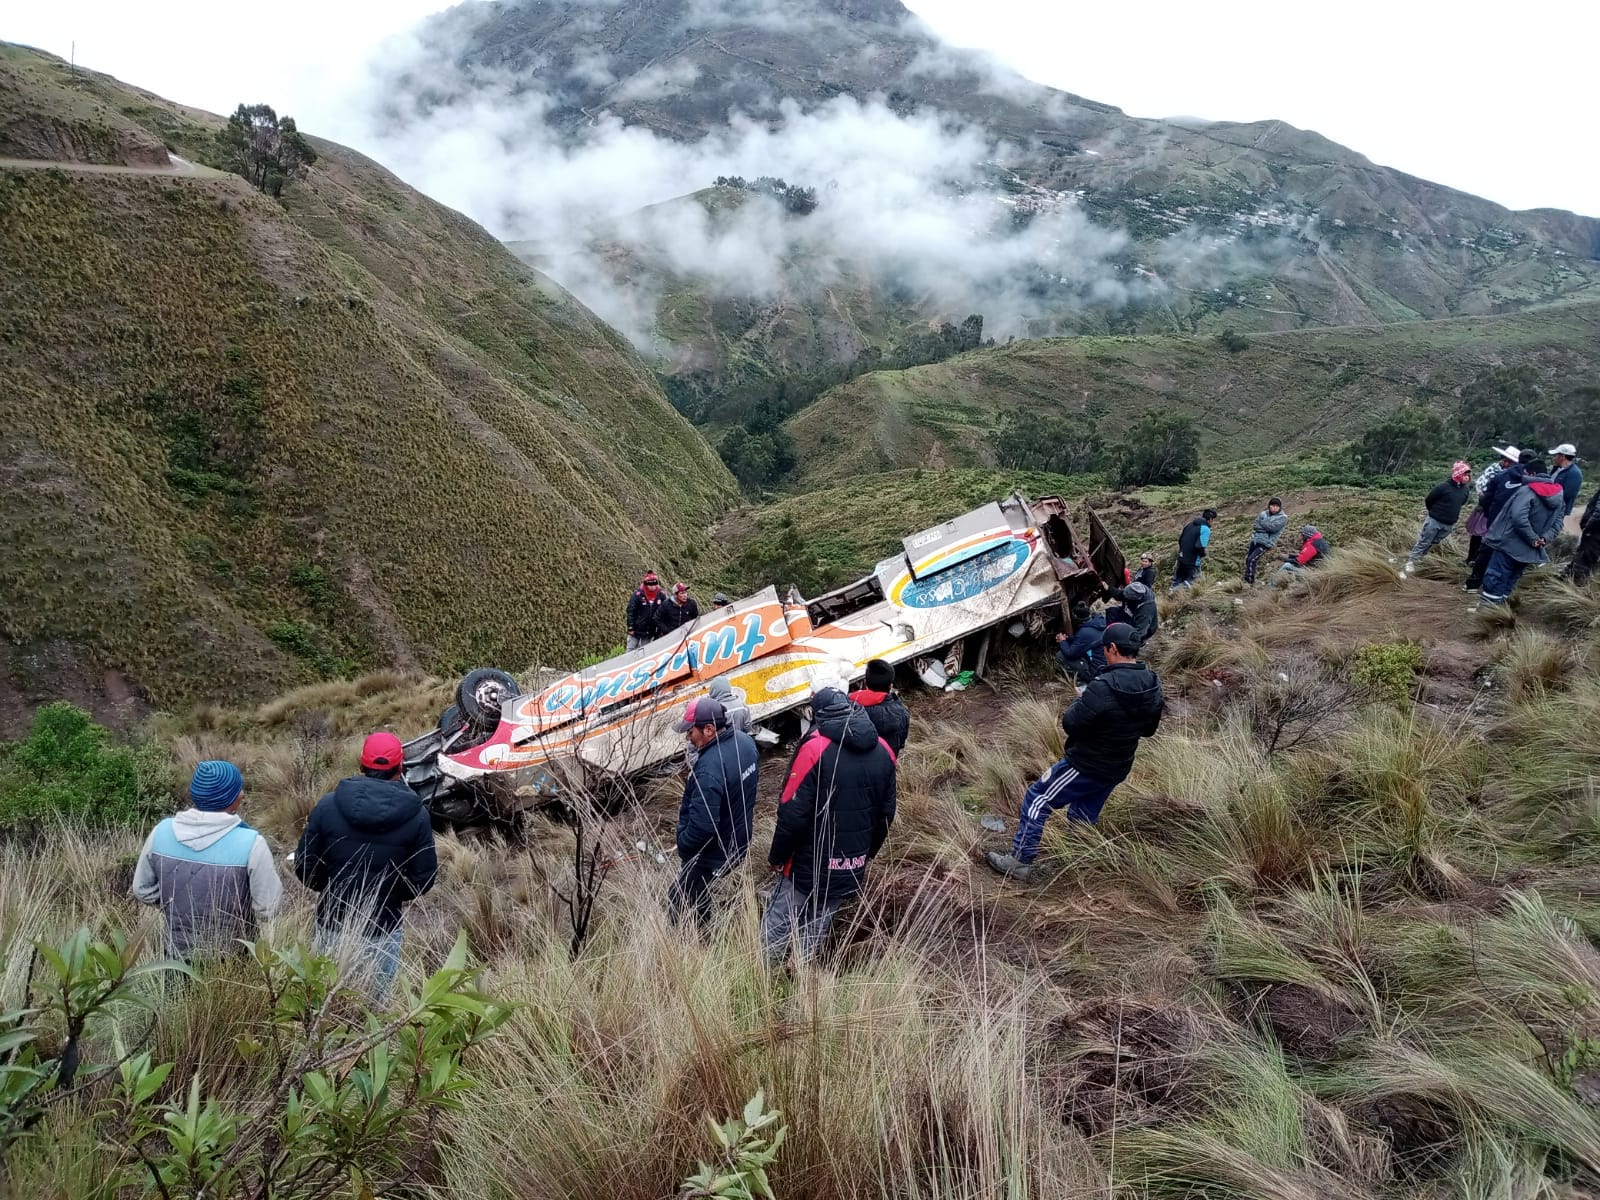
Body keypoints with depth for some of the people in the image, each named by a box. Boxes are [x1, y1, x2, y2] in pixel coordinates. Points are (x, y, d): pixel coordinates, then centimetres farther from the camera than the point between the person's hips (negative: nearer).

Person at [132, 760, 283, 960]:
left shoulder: (161, 832, -12)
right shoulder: (249, 843, -26)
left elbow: (142, 891, 1)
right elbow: (268, 909, -19)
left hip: (179, 953, 4)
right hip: (233, 958, -4)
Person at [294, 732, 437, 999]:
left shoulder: (328, 805, -10)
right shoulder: (415, 815, -12)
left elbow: (305, 867, -6)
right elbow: (424, 877, -8)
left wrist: (331, 890, 12)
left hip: (333, 923, 1)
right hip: (385, 928, -1)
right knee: (376, 1001, 14)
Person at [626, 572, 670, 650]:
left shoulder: (661, 595, -6)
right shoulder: (637, 595, -16)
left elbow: (664, 613, 4)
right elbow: (630, 611, -11)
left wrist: (661, 630, 5)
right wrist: (630, 628, -12)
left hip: (649, 632, 3)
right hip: (636, 631, -3)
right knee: (631, 650, 5)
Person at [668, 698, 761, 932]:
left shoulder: (710, 767, -34)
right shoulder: (745, 741, -6)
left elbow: (702, 825, -32)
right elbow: (752, 780, 12)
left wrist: (683, 844, -14)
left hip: (711, 854, -9)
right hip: (738, 842, 9)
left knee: (678, 903, 6)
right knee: (698, 892, 28)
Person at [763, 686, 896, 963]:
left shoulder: (816, 749, -19)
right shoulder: (883, 752, -1)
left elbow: (793, 813, -19)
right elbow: (886, 813, 8)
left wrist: (777, 855, -5)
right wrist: (868, 852, 21)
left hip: (810, 864, -5)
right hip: (852, 868, 5)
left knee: (779, 923, 11)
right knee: (817, 928, 20)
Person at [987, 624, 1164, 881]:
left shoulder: (1105, 687, -30)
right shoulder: (1153, 686, -5)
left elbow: (1070, 724, -23)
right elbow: (1149, 729, 10)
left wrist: (1079, 703, -5)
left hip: (1085, 766, -7)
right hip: (1117, 770, 7)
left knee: (1037, 799, 7)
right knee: (1084, 816, 24)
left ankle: (1020, 861, 10)